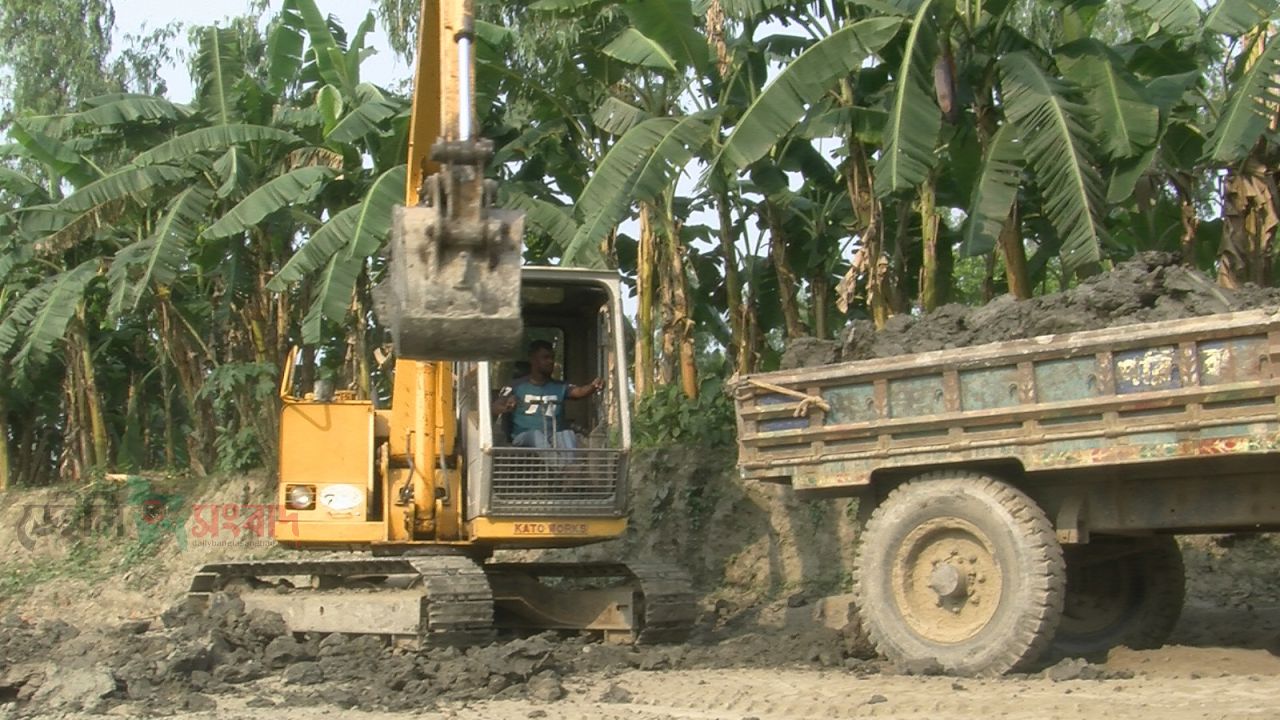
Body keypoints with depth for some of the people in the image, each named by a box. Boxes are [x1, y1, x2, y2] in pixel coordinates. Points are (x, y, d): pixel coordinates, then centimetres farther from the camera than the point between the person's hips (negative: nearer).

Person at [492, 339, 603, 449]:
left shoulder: (560, 387, 14)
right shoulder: (517, 386, 7)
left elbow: (579, 391, -6)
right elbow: (494, 408, -5)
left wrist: (592, 388, -30)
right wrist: (506, 408, -30)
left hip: (554, 439, 2)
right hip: (525, 437, -2)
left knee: (568, 434, -29)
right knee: (536, 434, -34)